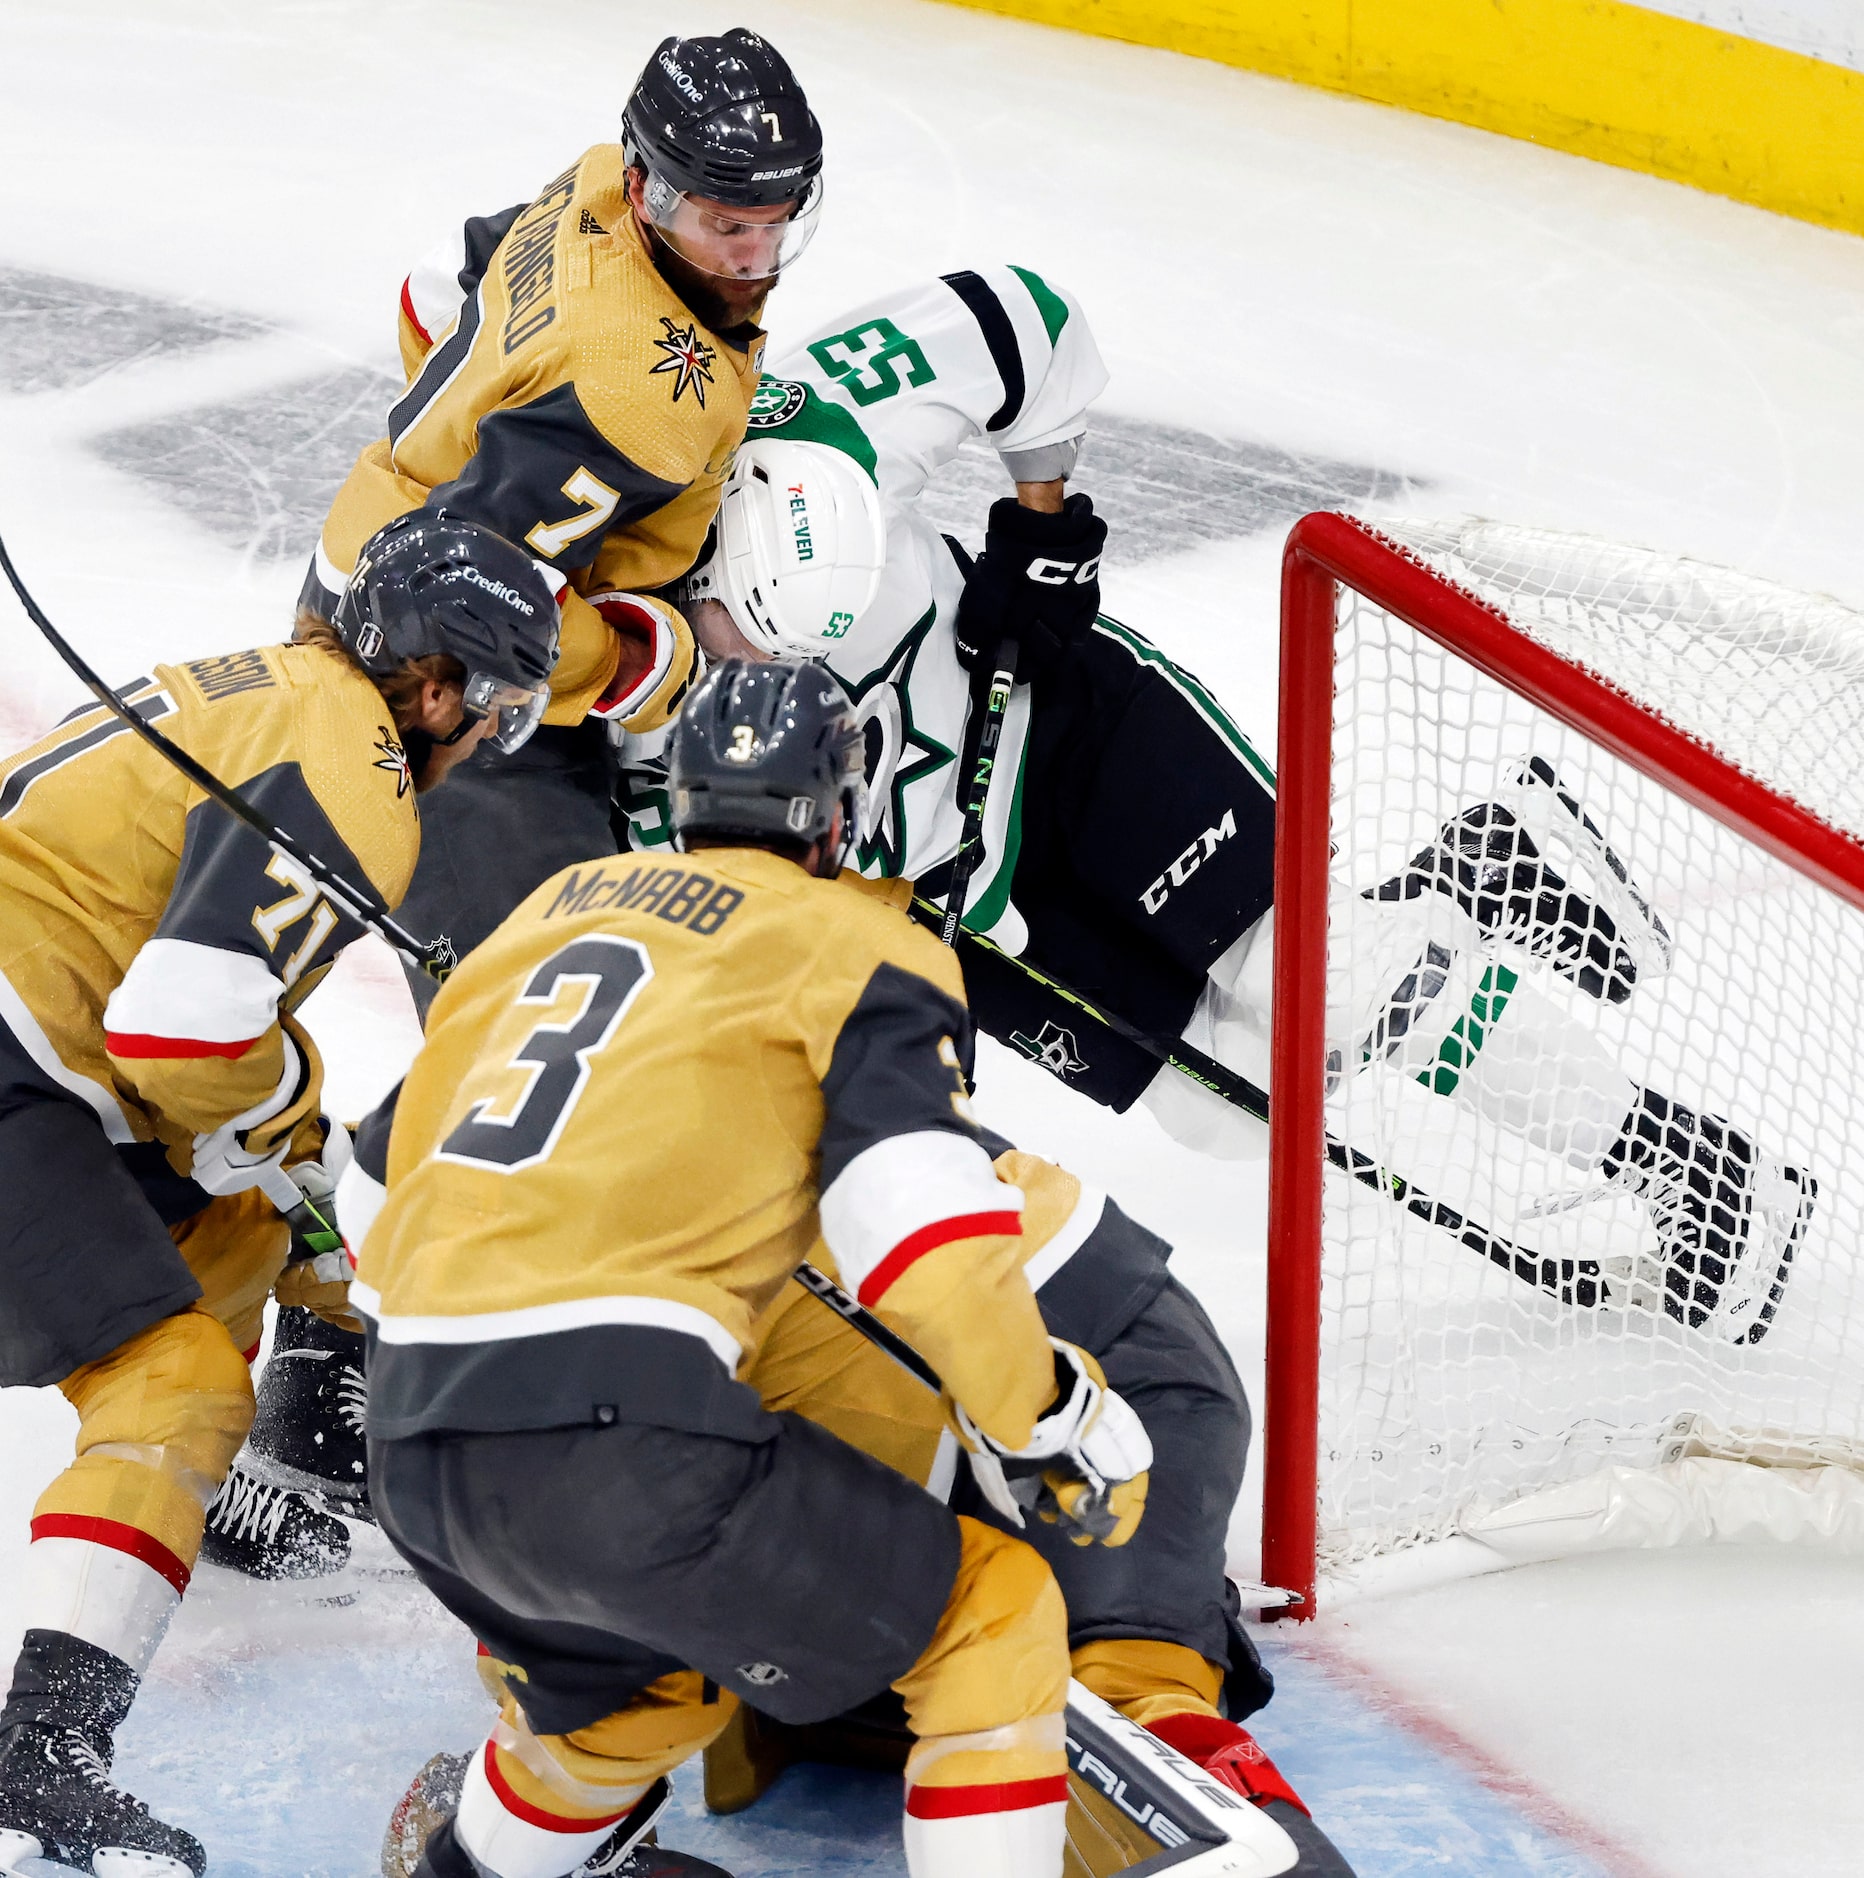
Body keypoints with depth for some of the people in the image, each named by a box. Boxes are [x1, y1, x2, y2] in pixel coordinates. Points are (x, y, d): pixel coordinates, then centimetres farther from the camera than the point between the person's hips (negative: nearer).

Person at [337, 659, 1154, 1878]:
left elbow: (383, 1180, 31)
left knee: (646, 1674, 34)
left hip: (414, 1455, 8)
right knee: (992, 1620, 6)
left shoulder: (551, 912, 25)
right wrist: (1050, 1418, 4)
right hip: (624, 1443, -7)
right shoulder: (855, 945, 5)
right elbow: (922, 1225, -10)